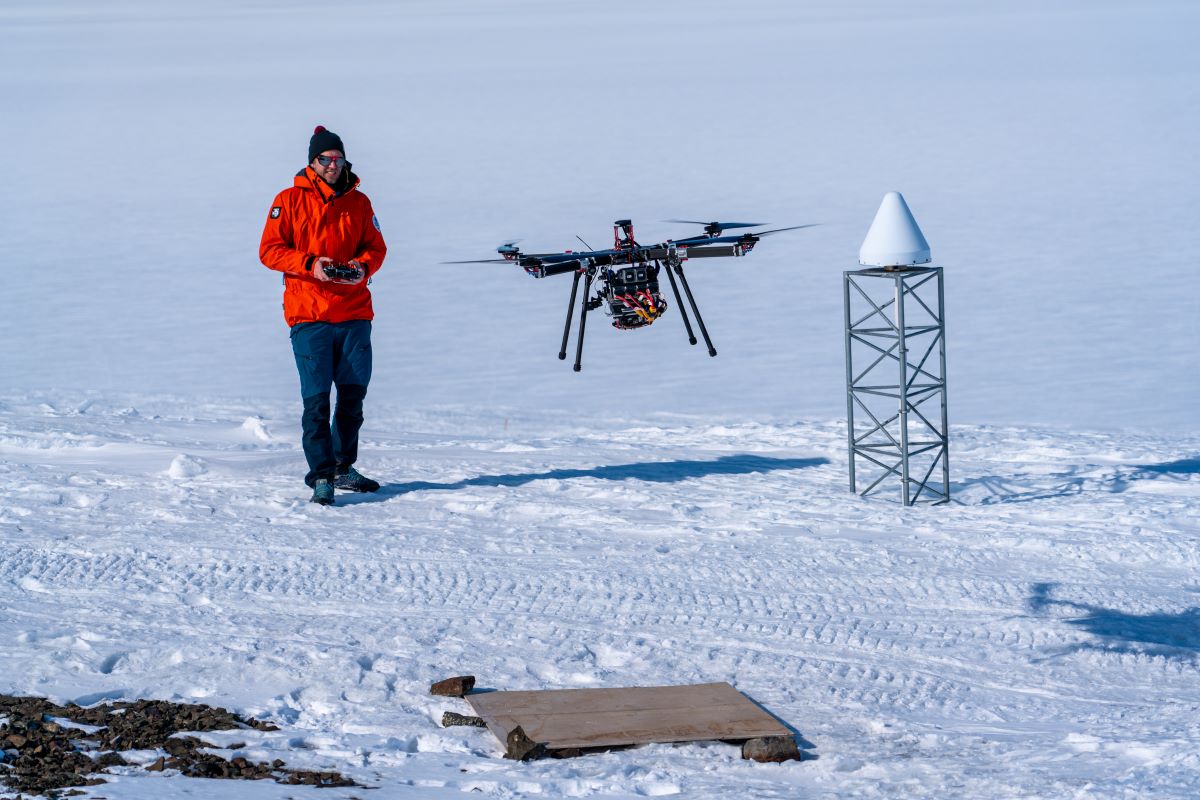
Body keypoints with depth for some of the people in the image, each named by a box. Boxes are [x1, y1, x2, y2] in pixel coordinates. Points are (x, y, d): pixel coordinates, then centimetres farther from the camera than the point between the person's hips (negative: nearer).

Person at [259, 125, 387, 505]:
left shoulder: (358, 202, 12)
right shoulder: (290, 200, 2)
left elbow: (376, 247, 14)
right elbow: (269, 250, -2)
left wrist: (362, 266, -9)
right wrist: (311, 264, -17)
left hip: (354, 313, 4)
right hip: (308, 315, -4)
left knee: (354, 393, 8)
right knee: (316, 398, -8)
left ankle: (342, 467, 24)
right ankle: (321, 475, -5)